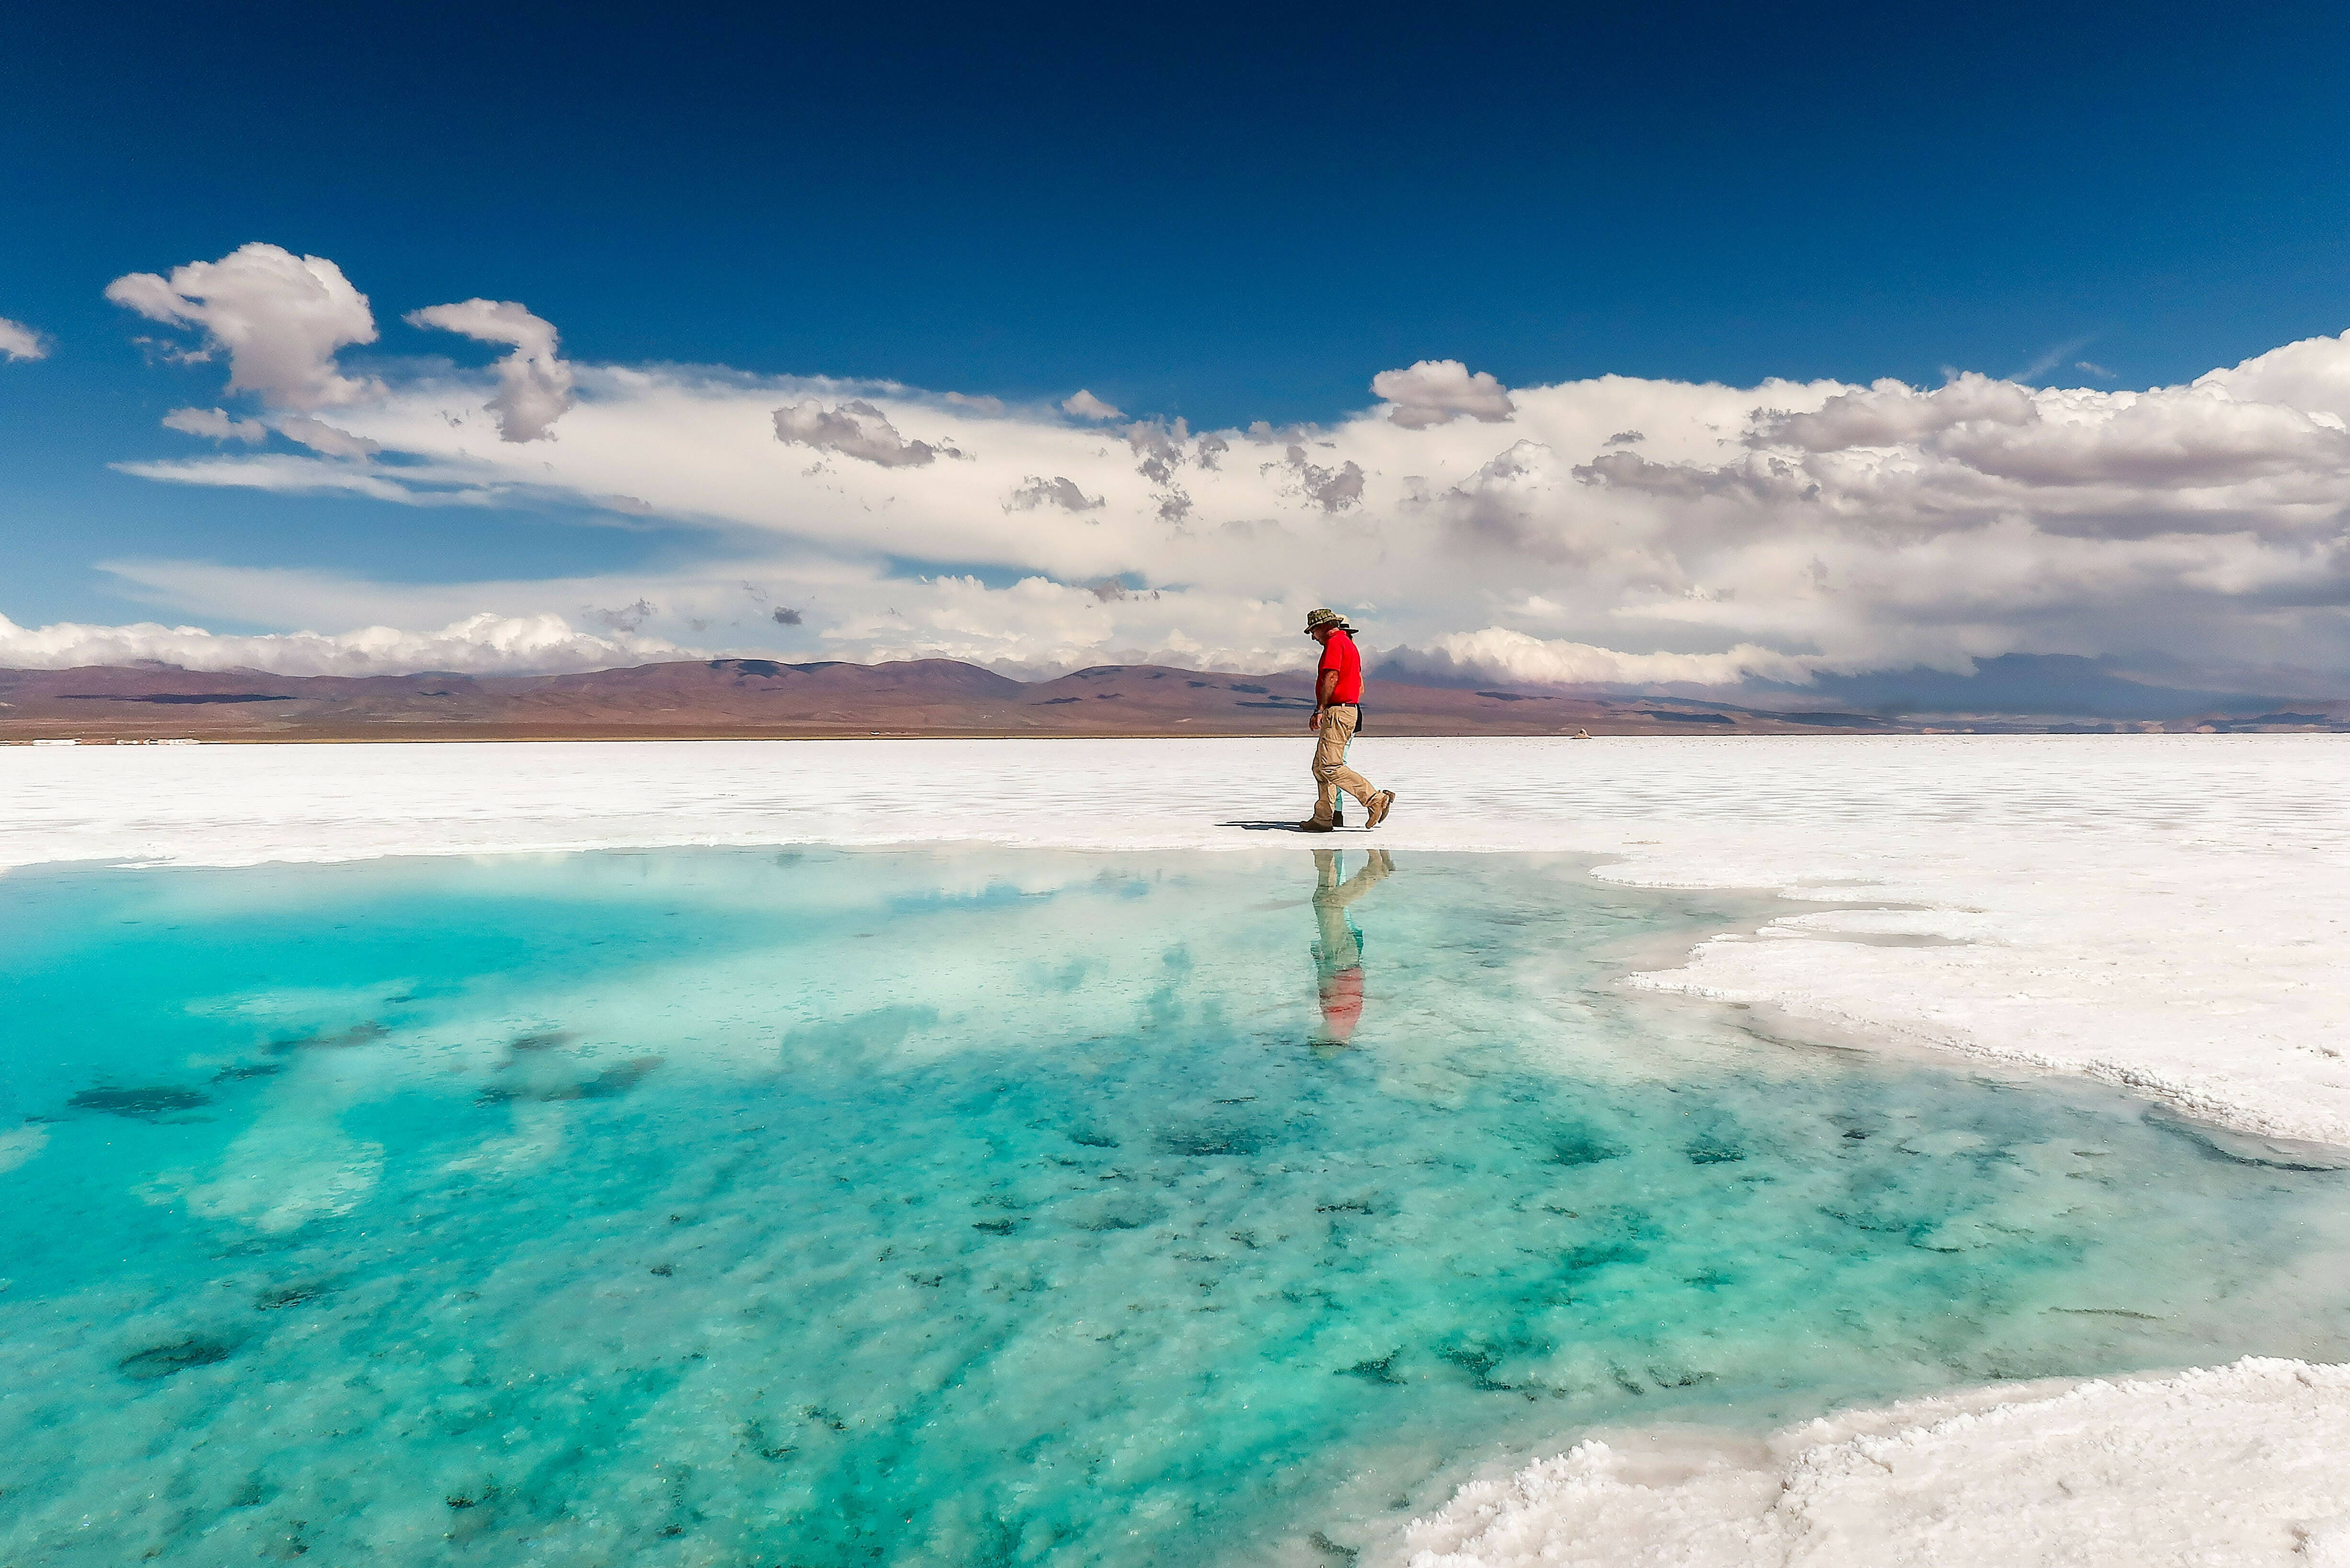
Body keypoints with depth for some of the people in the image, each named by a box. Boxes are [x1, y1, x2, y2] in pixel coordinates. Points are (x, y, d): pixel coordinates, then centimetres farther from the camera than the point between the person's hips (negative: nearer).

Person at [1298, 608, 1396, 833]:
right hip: (1351, 709, 11)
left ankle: (1376, 799, -17)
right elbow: (1360, 686, 24)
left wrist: (1320, 710, -20)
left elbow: (1331, 677, -19)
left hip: (1337, 712, -11)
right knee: (1320, 767, 10)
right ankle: (1323, 818, 10)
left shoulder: (1335, 642, -7)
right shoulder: (1349, 644, 24)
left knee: (1330, 768, -16)